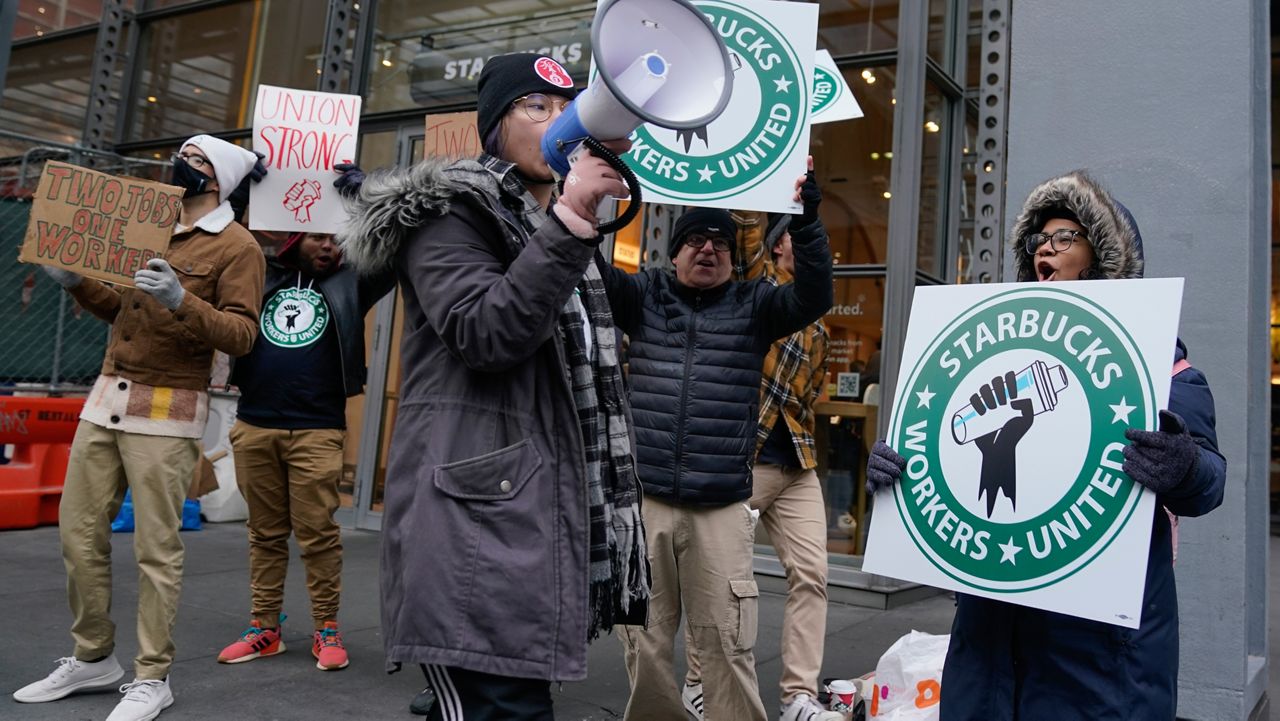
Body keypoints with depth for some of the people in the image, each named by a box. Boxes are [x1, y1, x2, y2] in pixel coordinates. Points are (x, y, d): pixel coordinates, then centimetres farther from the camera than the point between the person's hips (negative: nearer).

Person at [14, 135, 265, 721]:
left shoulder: (236, 247, -6)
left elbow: (241, 336, -14)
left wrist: (182, 301, -27)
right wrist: (77, 283, 7)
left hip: (167, 412, -7)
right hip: (106, 396, 7)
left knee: (156, 548, -3)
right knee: (78, 531, 10)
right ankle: (93, 658, 25)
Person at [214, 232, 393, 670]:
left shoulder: (350, 284, 8)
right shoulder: (263, 274, 14)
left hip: (316, 432, -2)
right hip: (253, 426, 3)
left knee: (318, 532, -1)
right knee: (265, 532, 9)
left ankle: (326, 629, 9)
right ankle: (265, 627, 18)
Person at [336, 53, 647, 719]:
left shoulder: (551, 226, 24)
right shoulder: (447, 212, -1)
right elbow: (484, 334, -19)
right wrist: (569, 219, -21)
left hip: (540, 515, 8)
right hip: (476, 520, -8)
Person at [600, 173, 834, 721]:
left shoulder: (753, 305, 10)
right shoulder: (644, 296, 11)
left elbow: (813, 297, -5)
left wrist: (805, 222, -18)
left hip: (722, 507, -1)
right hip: (643, 499, 1)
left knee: (726, 645, 1)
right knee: (644, 641, 9)